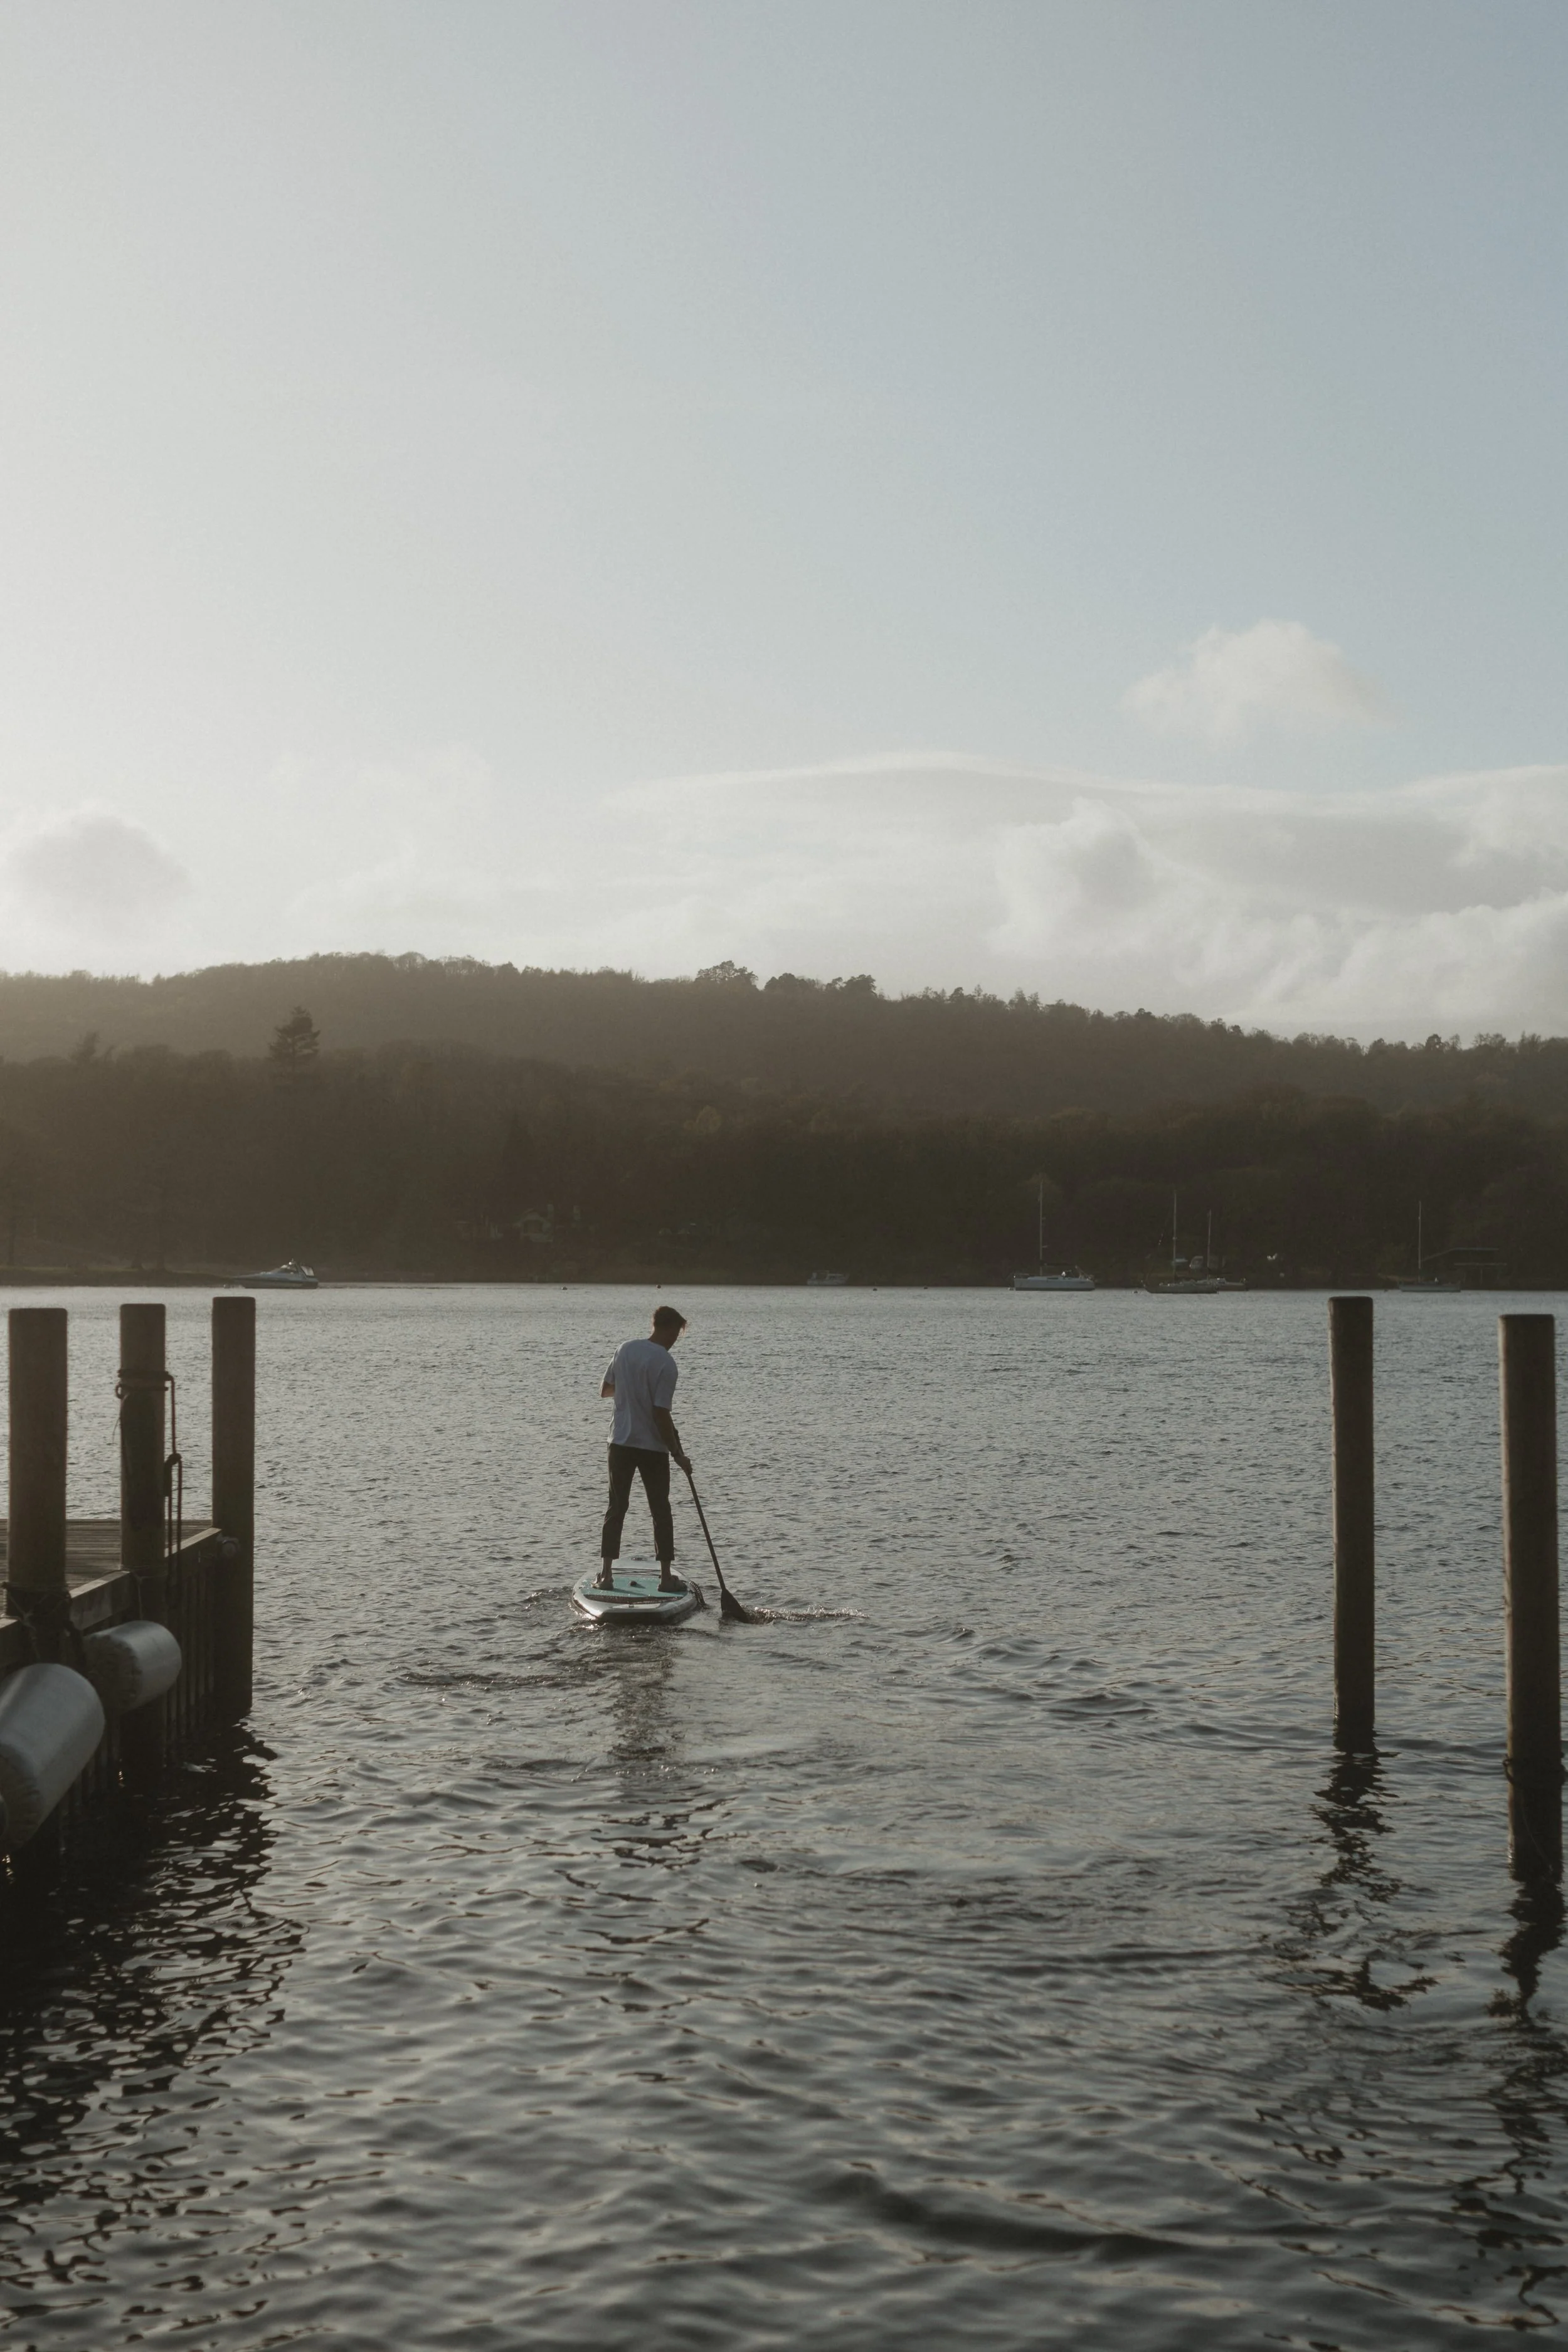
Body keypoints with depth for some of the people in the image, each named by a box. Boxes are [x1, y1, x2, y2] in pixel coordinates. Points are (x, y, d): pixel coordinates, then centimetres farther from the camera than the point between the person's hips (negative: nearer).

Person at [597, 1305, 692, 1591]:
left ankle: (606, 1573, 8)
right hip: (653, 1448, -5)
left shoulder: (625, 1350, 2)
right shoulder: (665, 1363, -16)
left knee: (616, 1508, 11)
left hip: (621, 1443, 5)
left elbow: (604, 1390, 13)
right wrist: (678, 1454, -10)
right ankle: (666, 1576, 8)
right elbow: (661, 1414, -18)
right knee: (661, 1511, 7)